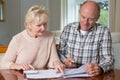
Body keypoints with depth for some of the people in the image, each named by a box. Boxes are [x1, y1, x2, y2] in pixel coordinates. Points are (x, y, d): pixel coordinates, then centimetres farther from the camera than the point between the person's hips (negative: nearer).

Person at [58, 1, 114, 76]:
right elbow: (60, 52, 12)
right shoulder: (68, 28, 3)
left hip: (91, 75, -1)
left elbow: (108, 59, -10)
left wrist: (100, 68, -32)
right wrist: (64, 60, -10)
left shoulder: (104, 32, -5)